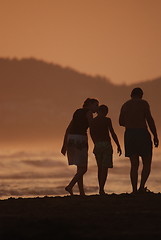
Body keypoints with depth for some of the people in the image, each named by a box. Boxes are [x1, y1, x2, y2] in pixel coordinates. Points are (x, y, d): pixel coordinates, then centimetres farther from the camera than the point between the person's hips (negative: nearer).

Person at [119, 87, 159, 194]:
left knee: (134, 165, 7)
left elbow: (121, 122, 23)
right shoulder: (143, 103, -2)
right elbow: (150, 119, -9)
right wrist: (155, 136, -5)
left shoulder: (125, 105, 14)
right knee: (147, 164, 2)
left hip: (129, 135, 5)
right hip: (142, 134, -5)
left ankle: (135, 190, -3)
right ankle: (142, 187, -18)